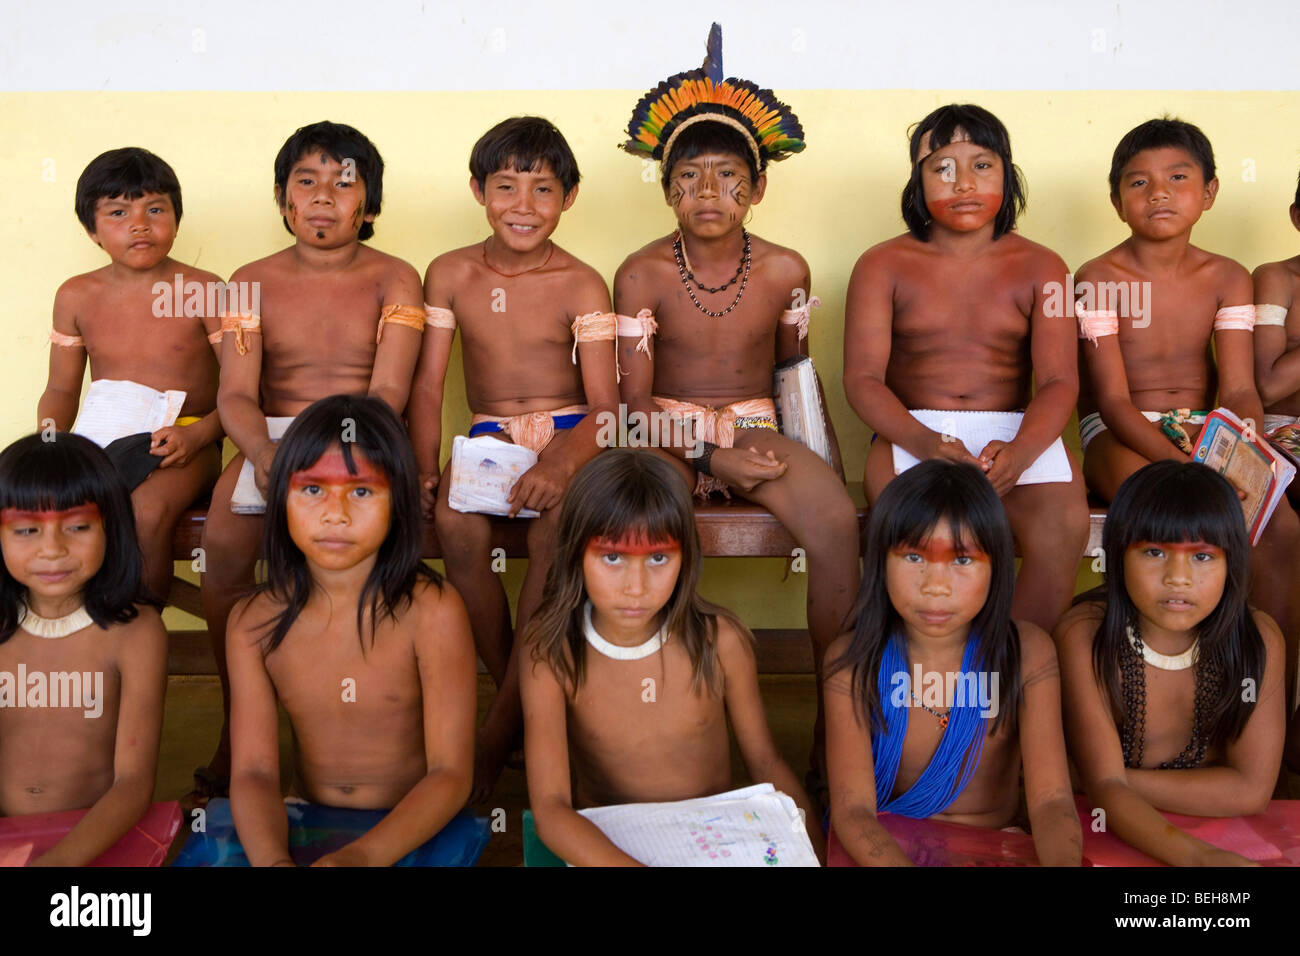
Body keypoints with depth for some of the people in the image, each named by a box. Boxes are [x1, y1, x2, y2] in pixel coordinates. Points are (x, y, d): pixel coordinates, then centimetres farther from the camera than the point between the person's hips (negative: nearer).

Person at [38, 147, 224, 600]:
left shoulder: (205, 291, -2)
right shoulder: (77, 296, 10)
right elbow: (61, 389, 16)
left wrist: (196, 435, -20)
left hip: (183, 444, -4)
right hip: (106, 440, 4)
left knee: (147, 511, -33)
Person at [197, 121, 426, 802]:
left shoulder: (393, 280, 6)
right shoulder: (252, 282, 11)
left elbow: (389, 392, -7)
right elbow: (236, 394, -2)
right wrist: (263, 451, -26)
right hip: (269, 444, 2)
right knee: (223, 545, -27)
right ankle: (238, 725, -10)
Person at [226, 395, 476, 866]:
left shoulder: (432, 611, -13)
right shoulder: (253, 622, -3)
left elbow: (450, 774, -14)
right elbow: (253, 772, -7)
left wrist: (364, 855, -29)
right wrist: (273, 859, -27)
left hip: (411, 834, -2)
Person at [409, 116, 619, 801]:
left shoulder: (581, 286, -1)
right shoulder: (451, 274, 7)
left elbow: (603, 405, -6)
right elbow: (427, 386, 6)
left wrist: (560, 463, -27)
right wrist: (425, 468, -11)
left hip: (568, 434, -2)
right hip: (489, 436, 2)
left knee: (555, 528, -33)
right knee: (456, 525, -30)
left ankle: (501, 726, -21)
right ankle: (512, 688, -10)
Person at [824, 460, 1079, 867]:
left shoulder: (1026, 652, -10)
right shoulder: (853, 661, -12)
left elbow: (1051, 801, -17)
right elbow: (852, 809, -19)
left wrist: (1064, 861, -41)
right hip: (884, 847, -1)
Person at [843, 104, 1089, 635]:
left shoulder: (1041, 267, 12)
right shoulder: (883, 266, 9)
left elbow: (1059, 382, 0)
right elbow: (862, 378, -3)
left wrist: (1020, 451, -24)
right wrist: (923, 442, -25)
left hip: (1018, 434, 2)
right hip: (910, 433, -1)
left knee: (1067, 520, -29)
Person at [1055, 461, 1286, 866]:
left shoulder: (1258, 640, -9)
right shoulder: (1085, 637, -16)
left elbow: (1250, 790, -11)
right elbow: (1105, 787, -21)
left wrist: (1125, 780, -18)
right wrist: (1196, 856, -36)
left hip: (1218, 834, 2)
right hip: (1112, 834, -1)